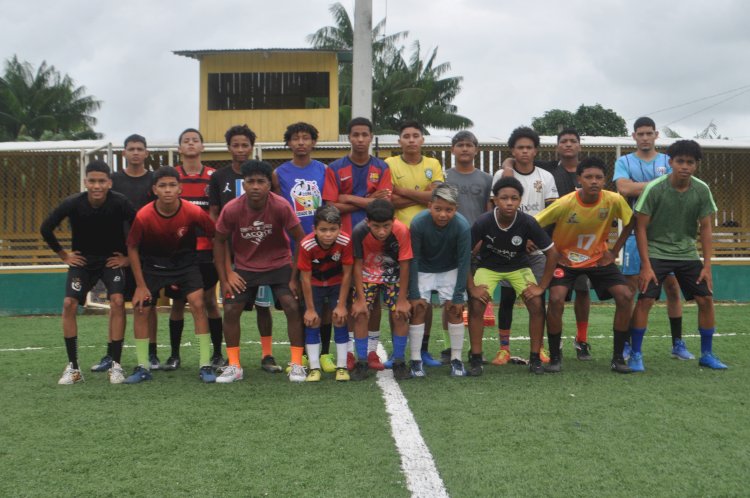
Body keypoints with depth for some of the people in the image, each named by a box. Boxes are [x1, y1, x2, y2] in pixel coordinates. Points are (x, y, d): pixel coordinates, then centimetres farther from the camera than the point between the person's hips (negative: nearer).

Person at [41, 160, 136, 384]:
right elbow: (46, 228, -6)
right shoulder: (73, 203, -20)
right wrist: (63, 255, -2)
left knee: (117, 302, -20)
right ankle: (73, 367, 0)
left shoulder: (119, 203, -24)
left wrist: (129, 257, -9)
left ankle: (115, 365, -9)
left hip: (113, 260, -1)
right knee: (69, 304, -12)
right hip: (82, 260, 1)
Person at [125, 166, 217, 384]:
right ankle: (143, 367, 10)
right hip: (152, 263, 1)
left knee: (198, 304, -16)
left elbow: (215, 236, -9)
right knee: (140, 308, -4)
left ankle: (205, 365, -7)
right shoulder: (143, 216, -23)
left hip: (185, 261, -1)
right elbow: (132, 247, -9)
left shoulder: (193, 212, -24)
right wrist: (140, 285, -8)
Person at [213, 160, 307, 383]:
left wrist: (294, 277, -14)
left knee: (293, 307, -16)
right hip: (245, 267, 2)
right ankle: (234, 366, 9)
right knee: (230, 310, -7)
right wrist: (224, 278, -6)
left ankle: (297, 364, -2)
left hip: (279, 264, -1)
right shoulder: (231, 209, -21)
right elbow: (219, 241, -4)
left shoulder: (281, 206, -24)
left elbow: (301, 239, -15)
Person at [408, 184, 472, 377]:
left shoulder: (462, 226, -29)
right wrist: (414, 294, -18)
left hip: (450, 270, 1)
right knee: (418, 309, -9)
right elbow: (413, 259, -19)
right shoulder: (418, 223, -29)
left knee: (455, 309, -7)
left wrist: (458, 296, -17)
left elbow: (464, 262, -19)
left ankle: (456, 359, 5)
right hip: (423, 270, 0)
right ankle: (416, 360, 0)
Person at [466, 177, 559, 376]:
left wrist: (542, 286, -16)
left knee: (537, 305, -15)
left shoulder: (528, 222, -28)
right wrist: (472, 287, -22)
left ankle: (535, 358, 2)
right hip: (489, 266, -1)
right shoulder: (483, 222, -30)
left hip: (519, 266, 1)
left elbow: (552, 253, -17)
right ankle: (475, 358, -6)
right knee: (476, 306, -20)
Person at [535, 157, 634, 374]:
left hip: (598, 258, 3)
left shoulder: (614, 200, -18)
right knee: (556, 300, -23)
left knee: (625, 296, -12)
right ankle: (555, 356, -3)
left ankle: (618, 357, 2)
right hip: (565, 259, -2)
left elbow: (631, 222, 2)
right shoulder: (564, 204, -25)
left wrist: (614, 251, -1)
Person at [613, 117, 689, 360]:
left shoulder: (668, 161, 10)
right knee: (630, 288, -1)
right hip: (635, 232, -2)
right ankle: (626, 344, 8)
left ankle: (678, 344, 14)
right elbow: (623, 188, -13)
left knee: (673, 287, 4)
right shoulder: (624, 162, 5)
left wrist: (638, 189, -13)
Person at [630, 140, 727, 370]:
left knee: (706, 299, 1)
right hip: (657, 252, -4)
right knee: (645, 300, -14)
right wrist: (646, 265, -15)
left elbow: (705, 228, 2)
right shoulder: (654, 189, -16)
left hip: (688, 254, 4)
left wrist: (707, 265, -2)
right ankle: (635, 355, -1)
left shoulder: (702, 190, -6)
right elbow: (641, 227, -11)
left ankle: (707, 354, 16)